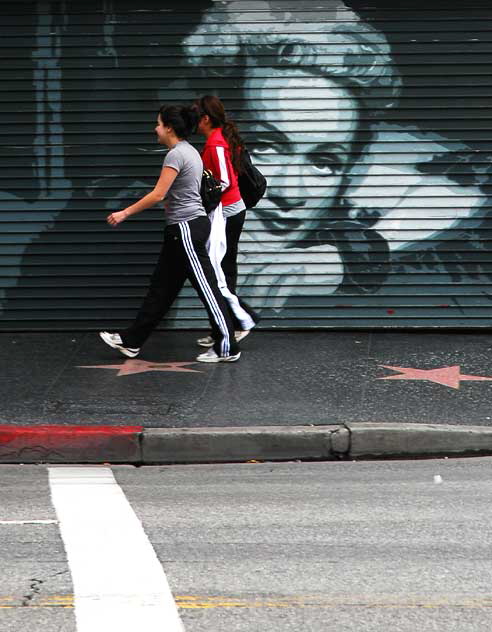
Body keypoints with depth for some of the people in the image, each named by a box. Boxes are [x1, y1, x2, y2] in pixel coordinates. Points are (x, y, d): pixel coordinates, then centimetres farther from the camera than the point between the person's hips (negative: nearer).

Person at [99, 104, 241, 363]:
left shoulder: (176, 154, -16)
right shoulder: (189, 151, 14)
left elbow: (158, 195, -19)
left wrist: (125, 213, -13)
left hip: (186, 229, -10)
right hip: (186, 227, 10)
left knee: (205, 286, -5)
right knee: (162, 286, 12)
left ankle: (227, 348, 1)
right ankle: (131, 341, 19)